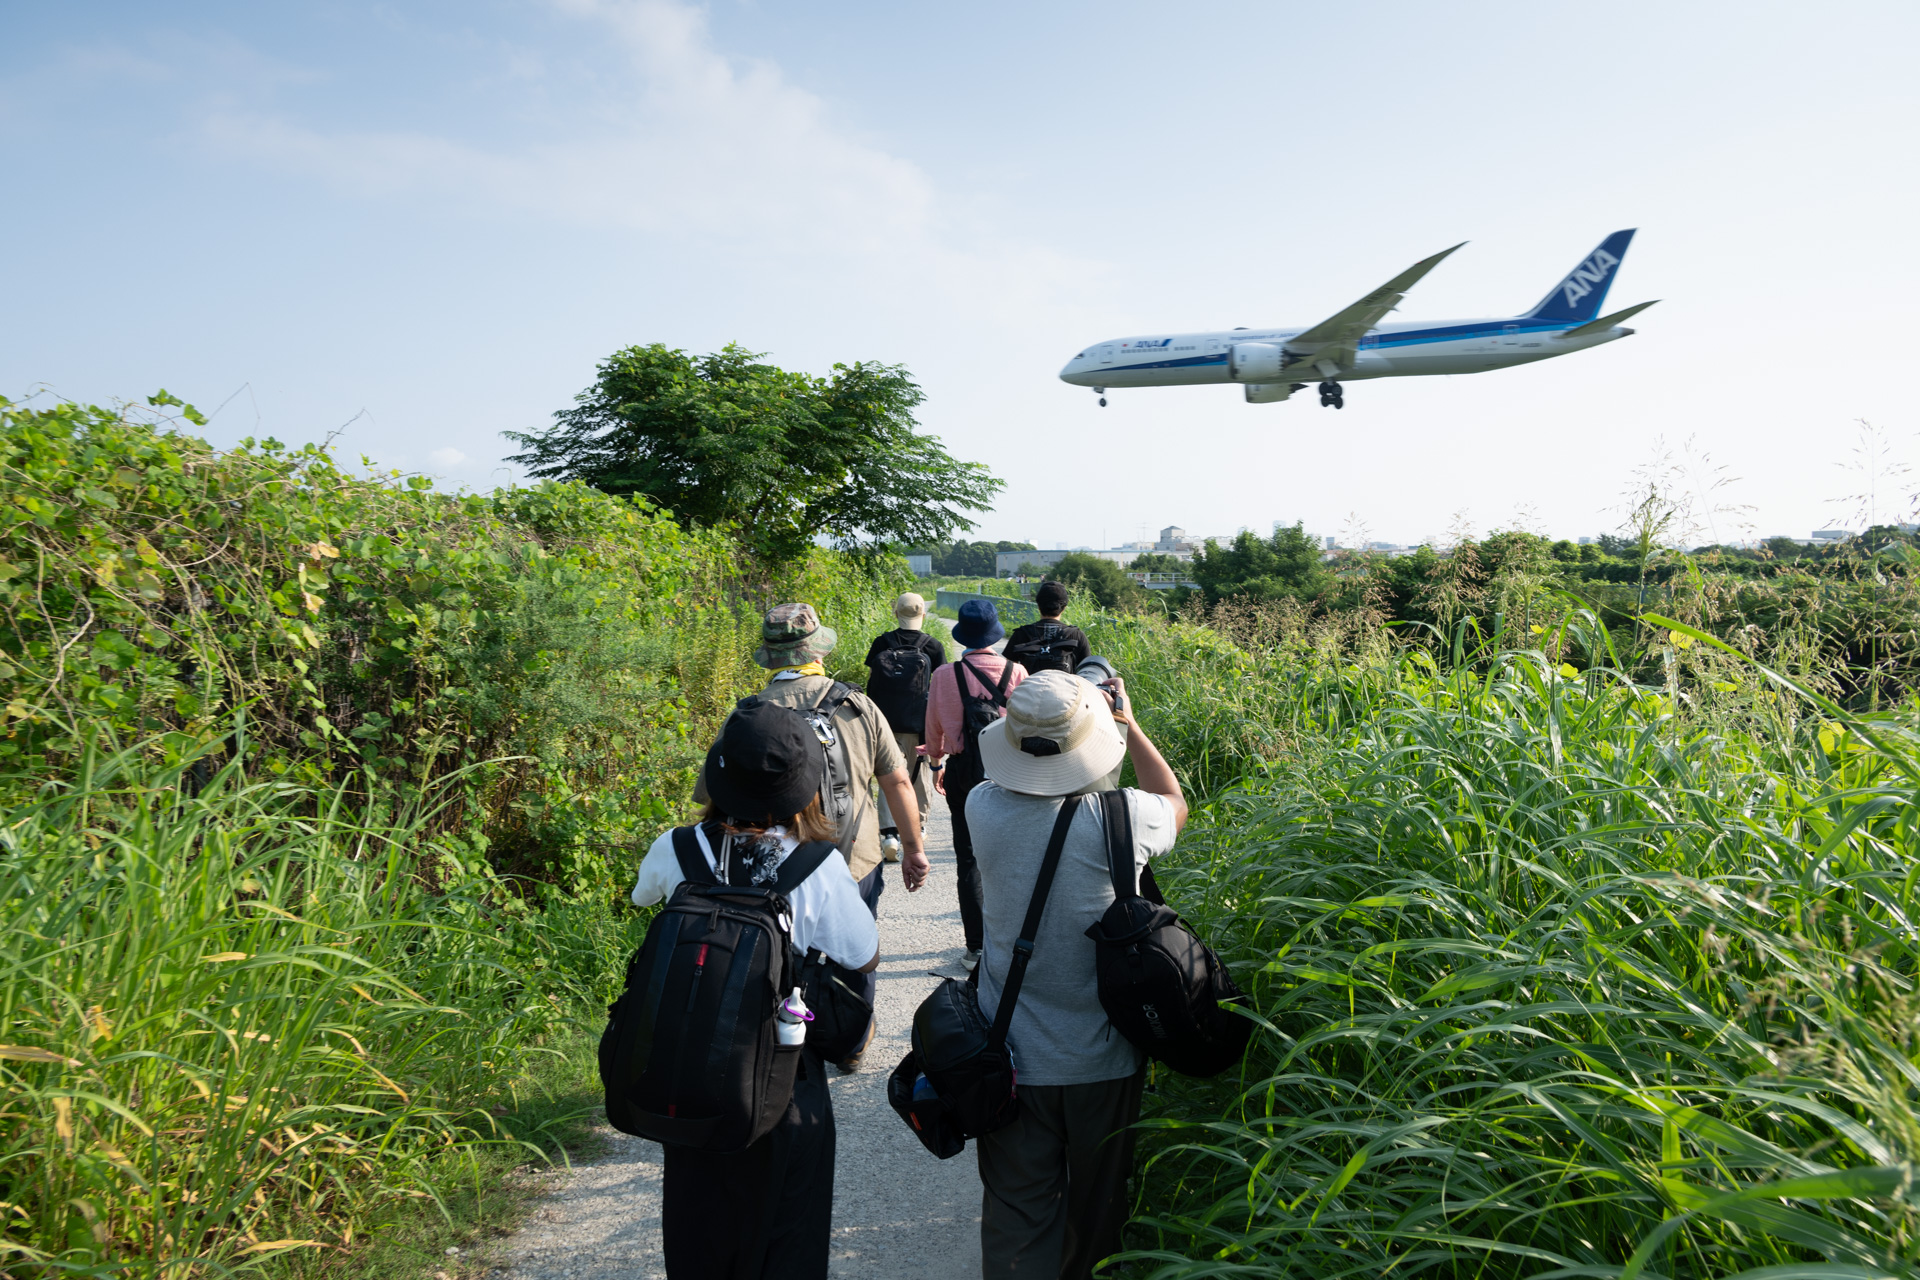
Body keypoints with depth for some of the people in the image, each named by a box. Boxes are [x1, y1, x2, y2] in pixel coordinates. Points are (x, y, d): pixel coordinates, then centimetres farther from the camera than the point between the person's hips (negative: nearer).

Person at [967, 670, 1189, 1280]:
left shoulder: (985, 810, -16)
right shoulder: (1120, 818, -20)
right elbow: (1175, 804, 6)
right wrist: (1126, 723, 11)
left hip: (1013, 1061, 0)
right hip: (1105, 1062, 0)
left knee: (1017, 1215, 12)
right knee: (1098, 1208, 24)